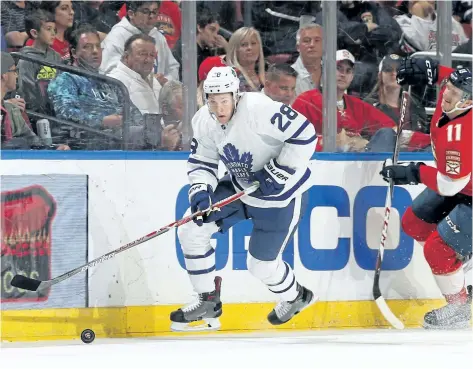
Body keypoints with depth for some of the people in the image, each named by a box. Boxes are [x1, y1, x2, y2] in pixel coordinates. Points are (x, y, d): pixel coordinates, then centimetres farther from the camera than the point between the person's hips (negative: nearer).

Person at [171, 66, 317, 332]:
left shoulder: (259, 109, -32)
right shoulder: (204, 122, -10)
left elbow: (305, 134, -29)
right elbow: (202, 162, 1)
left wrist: (278, 173, -27)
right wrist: (200, 190, -19)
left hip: (281, 193, -7)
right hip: (239, 186, 7)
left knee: (261, 264, 2)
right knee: (191, 230, -4)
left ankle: (295, 297, 36)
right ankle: (208, 303, 9)